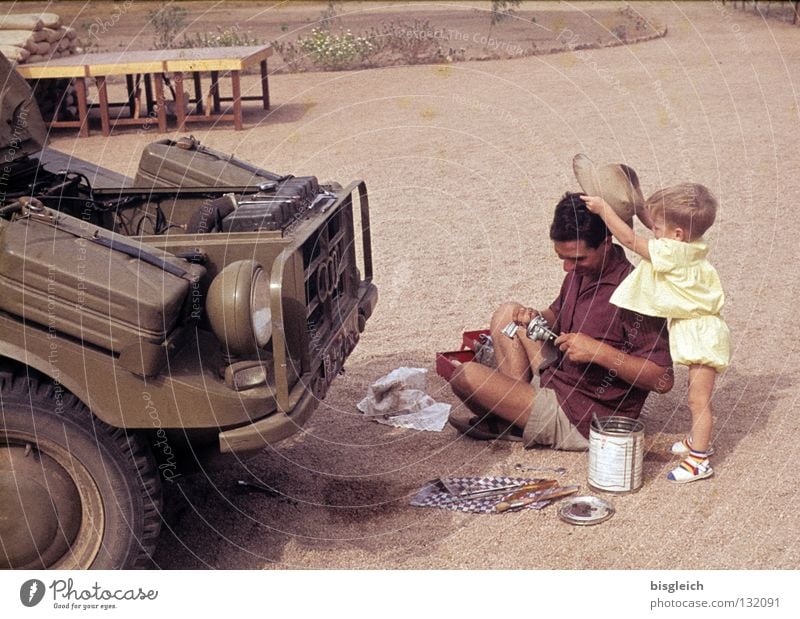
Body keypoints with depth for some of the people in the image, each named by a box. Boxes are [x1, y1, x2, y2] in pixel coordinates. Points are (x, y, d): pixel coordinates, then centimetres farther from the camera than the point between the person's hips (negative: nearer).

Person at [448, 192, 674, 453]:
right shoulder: (580, 272, 1)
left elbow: (663, 380, -27)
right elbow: (557, 316, 20)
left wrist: (599, 351, -33)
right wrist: (537, 319, -4)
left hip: (580, 423, -10)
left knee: (467, 375, -15)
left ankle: (508, 424, 18)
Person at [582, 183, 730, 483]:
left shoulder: (672, 253, -25)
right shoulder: (691, 247, 3)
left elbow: (630, 239, -21)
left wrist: (603, 208, -15)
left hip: (703, 335, -10)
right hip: (697, 331, 10)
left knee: (699, 399, -4)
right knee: (697, 395, 23)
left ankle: (699, 460, 2)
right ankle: (698, 441, 38)